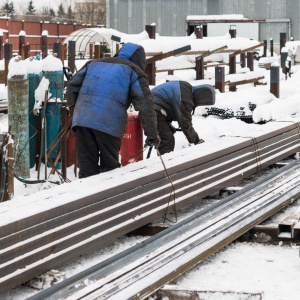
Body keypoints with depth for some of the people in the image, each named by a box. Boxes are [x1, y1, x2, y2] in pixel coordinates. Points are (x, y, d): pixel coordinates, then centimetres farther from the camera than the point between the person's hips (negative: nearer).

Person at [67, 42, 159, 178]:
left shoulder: (94, 63, 27)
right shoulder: (135, 72, 13)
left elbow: (72, 85, 20)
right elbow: (145, 106, 5)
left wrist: (74, 112, 25)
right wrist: (152, 135, 8)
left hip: (82, 120, 4)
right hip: (109, 124, -3)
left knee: (87, 167, 4)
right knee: (110, 167, 7)